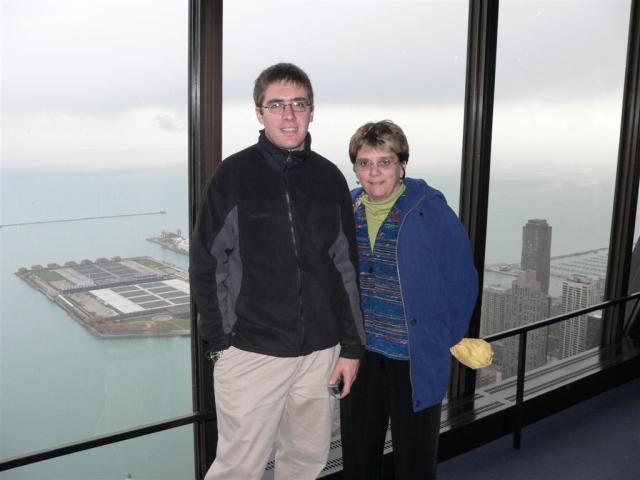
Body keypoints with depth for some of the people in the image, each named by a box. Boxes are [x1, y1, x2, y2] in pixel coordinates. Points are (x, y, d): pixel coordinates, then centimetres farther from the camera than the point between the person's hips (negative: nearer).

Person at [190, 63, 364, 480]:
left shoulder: (330, 178, 4)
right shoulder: (233, 176, -5)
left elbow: (346, 268, 7)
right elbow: (207, 266, -2)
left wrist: (352, 346, 5)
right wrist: (220, 341, -5)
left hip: (319, 351, 3)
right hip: (251, 352, -3)